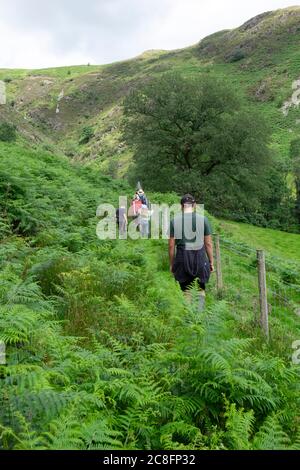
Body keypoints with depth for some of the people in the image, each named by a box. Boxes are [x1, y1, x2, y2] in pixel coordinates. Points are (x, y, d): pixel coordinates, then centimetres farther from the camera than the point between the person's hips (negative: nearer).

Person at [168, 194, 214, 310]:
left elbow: (171, 245, 0)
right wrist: (211, 262, 9)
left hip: (183, 258, 0)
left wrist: (171, 264, 10)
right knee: (200, 289, 15)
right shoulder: (203, 219, -2)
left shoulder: (174, 220, -1)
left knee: (186, 291, 13)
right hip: (200, 257, 0)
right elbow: (208, 244, 0)